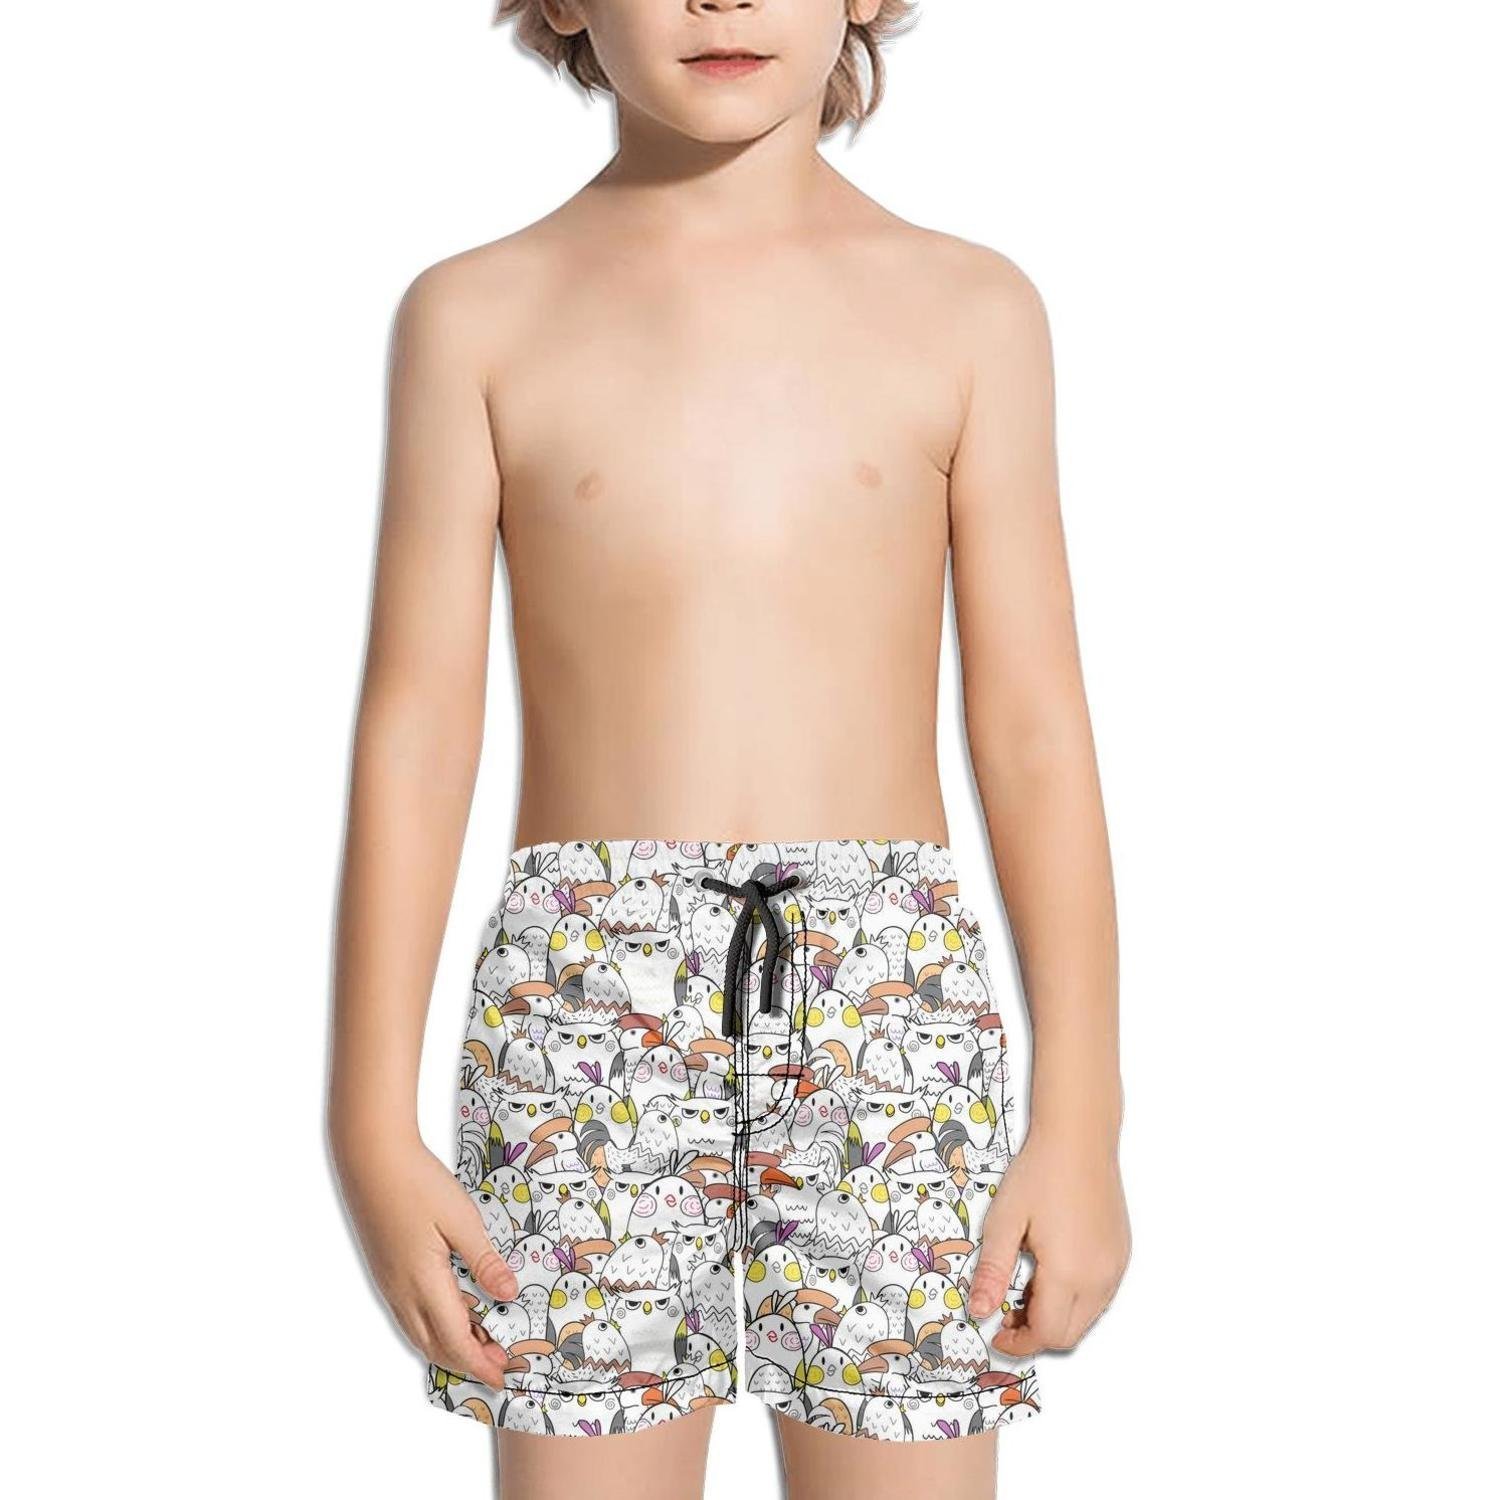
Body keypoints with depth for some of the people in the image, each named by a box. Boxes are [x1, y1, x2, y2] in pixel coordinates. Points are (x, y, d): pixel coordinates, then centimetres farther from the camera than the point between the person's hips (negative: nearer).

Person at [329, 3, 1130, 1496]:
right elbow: (415, 726, 3)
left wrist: (1081, 1118, 2)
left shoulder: (968, 309, 6)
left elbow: (1033, 728, 5)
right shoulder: (476, 314, 6)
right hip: (582, 1001, 0)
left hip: (894, 997, 1)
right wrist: (373, 1122, 1)